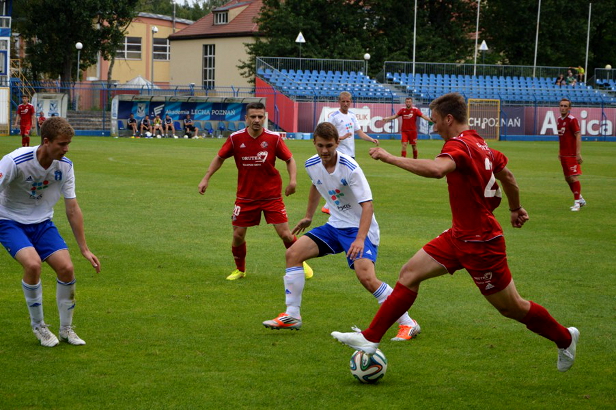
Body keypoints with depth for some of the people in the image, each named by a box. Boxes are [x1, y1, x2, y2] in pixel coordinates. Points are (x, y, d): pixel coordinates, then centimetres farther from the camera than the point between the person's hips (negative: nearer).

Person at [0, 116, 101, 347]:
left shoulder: (65, 166, -10)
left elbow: (73, 209, -1)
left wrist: (84, 249, 0)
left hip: (42, 223, 4)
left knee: (66, 268, -13)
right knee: (33, 263, -29)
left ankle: (66, 329, 9)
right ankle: (38, 326, -7)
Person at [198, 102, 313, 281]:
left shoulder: (274, 138, -9)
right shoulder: (236, 138, -7)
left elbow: (290, 159, 1)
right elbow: (219, 158, 8)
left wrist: (293, 179, -15)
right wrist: (206, 178, 1)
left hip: (271, 195, -1)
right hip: (245, 197, 1)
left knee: (285, 234, -6)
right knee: (238, 235, 2)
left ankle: (301, 264, 19)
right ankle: (240, 269, 28)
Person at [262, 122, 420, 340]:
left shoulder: (350, 168, -24)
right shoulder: (312, 165, -3)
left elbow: (367, 205, -27)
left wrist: (360, 239, -38)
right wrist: (308, 217, 29)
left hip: (359, 227, -7)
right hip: (335, 225, 7)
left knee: (366, 277, -26)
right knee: (293, 253, -4)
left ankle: (408, 324, -12)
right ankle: (291, 316, 6)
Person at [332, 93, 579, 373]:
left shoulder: (459, 145, -22)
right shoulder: (478, 144, 6)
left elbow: (436, 169, -45)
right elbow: (506, 175, 21)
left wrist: (390, 158, -37)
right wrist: (516, 208, 38)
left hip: (480, 244, -10)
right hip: (460, 236, 10)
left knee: (512, 308, 6)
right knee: (410, 273, 2)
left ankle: (565, 338, 29)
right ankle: (370, 339, 4)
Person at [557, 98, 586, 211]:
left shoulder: (572, 120, -12)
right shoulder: (559, 119, 12)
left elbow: (578, 136, -16)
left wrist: (578, 153, -22)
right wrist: (559, 152, 20)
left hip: (572, 154, -8)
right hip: (563, 154, 8)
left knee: (573, 178, -10)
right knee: (567, 178, 13)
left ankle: (577, 202, -2)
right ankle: (580, 199, 26)